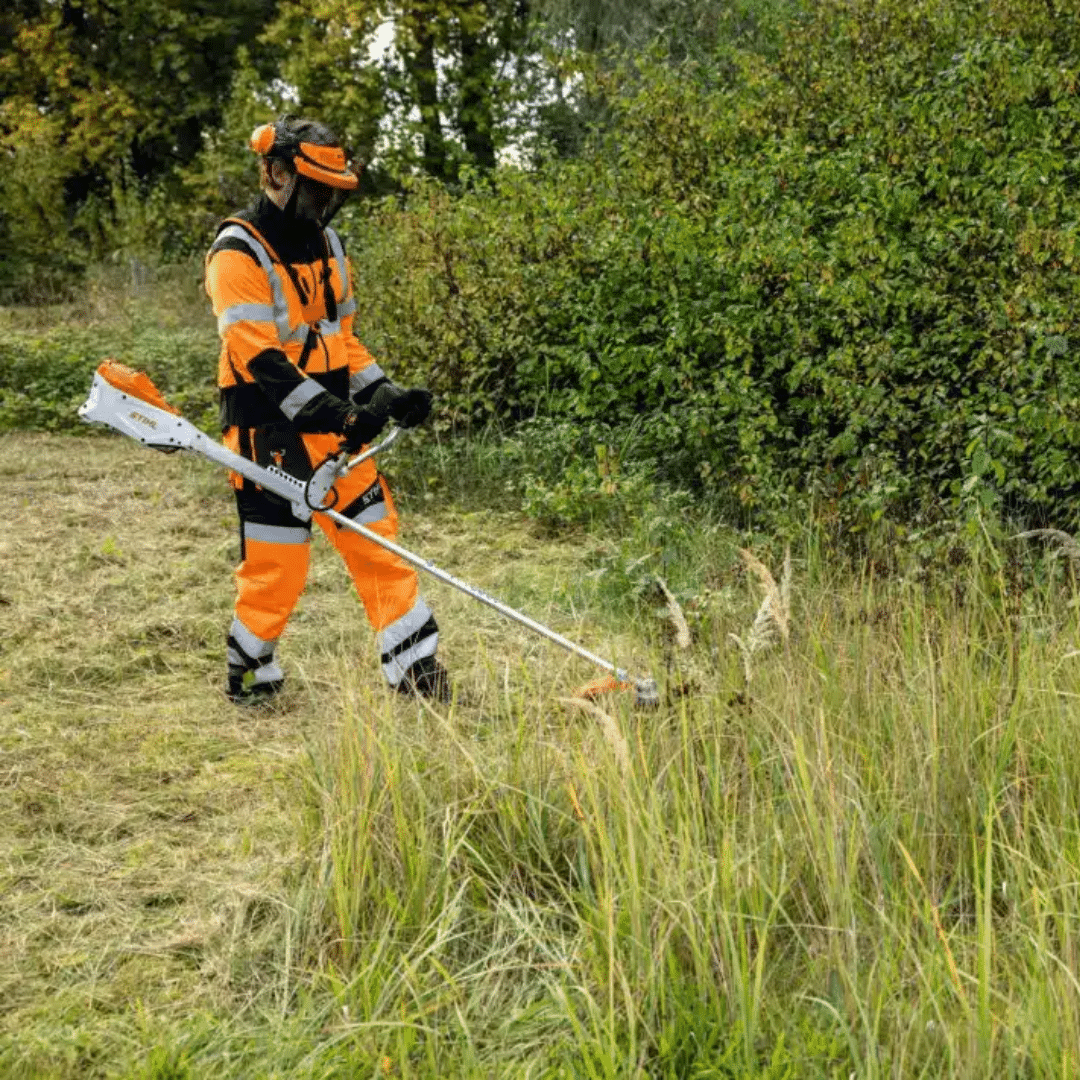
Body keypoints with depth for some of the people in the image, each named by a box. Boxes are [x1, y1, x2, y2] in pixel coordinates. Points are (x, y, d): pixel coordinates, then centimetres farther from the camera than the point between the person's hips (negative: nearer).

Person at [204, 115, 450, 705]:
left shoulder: (325, 243, 14)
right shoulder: (239, 252, -12)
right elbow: (258, 356, -22)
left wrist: (384, 395, 5)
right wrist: (336, 413, -30)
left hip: (336, 432, 7)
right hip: (270, 434, -7)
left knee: (380, 544, 5)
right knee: (275, 567, -2)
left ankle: (417, 668, 10)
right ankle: (248, 676, 20)